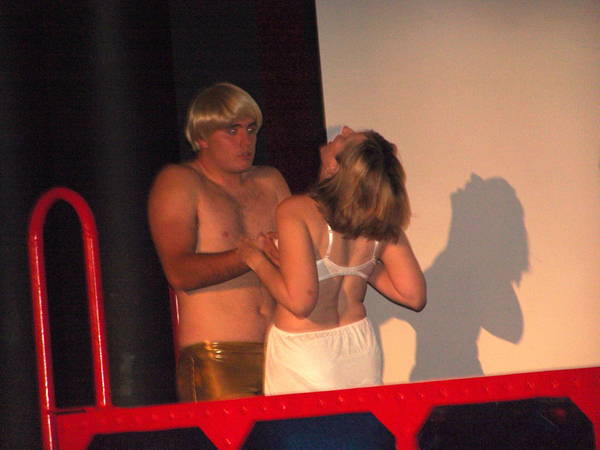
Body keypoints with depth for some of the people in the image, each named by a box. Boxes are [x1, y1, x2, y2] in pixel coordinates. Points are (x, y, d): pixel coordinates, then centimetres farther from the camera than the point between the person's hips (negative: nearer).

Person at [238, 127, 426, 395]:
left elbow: (300, 300, -24)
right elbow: (413, 295, 0)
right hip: (361, 350, 4)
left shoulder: (295, 211, -18)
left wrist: (257, 260, -8)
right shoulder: (382, 221, -4)